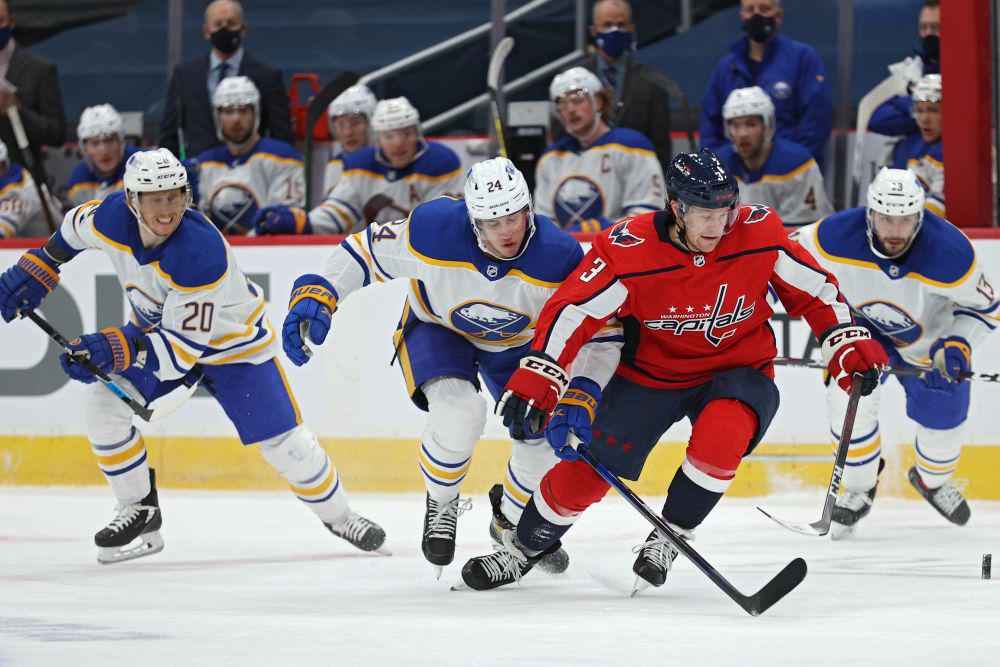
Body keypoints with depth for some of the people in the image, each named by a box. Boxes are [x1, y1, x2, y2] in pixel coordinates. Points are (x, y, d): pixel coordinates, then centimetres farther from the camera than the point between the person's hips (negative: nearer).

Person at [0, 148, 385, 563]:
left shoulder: (202, 252, -40)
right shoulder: (113, 217, -24)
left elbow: (182, 346, -38)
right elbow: (76, 229, 4)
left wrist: (116, 350, -47)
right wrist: (36, 269, 2)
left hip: (232, 339, -5)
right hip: (157, 326, 5)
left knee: (282, 442, -8)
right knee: (104, 405, -13)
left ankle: (337, 514, 18)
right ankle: (140, 513, 4)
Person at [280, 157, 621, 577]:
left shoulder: (558, 256, -33)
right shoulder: (433, 231, -36)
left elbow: (602, 331, -25)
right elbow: (363, 252, -20)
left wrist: (581, 396, -37)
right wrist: (315, 297, -32)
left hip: (517, 340, 2)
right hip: (437, 328, -2)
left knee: (544, 442, -1)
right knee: (459, 411, -30)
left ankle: (512, 520, 33)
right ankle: (441, 506, 1)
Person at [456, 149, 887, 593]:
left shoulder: (759, 234, -18)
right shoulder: (628, 249, -23)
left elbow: (815, 291, -4)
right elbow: (573, 309, -20)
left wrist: (849, 346, -10)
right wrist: (538, 376, -30)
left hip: (735, 370, 0)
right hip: (651, 371, 0)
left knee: (719, 439, -32)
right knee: (587, 470, -1)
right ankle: (522, 550, 26)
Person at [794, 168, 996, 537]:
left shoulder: (951, 253, -36)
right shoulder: (838, 236, -35)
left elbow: (985, 307, -19)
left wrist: (957, 347, -34)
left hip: (932, 337, 0)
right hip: (862, 325, 0)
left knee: (944, 420, 9)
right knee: (849, 399, -21)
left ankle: (933, 479, 47)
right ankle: (859, 491, 6)